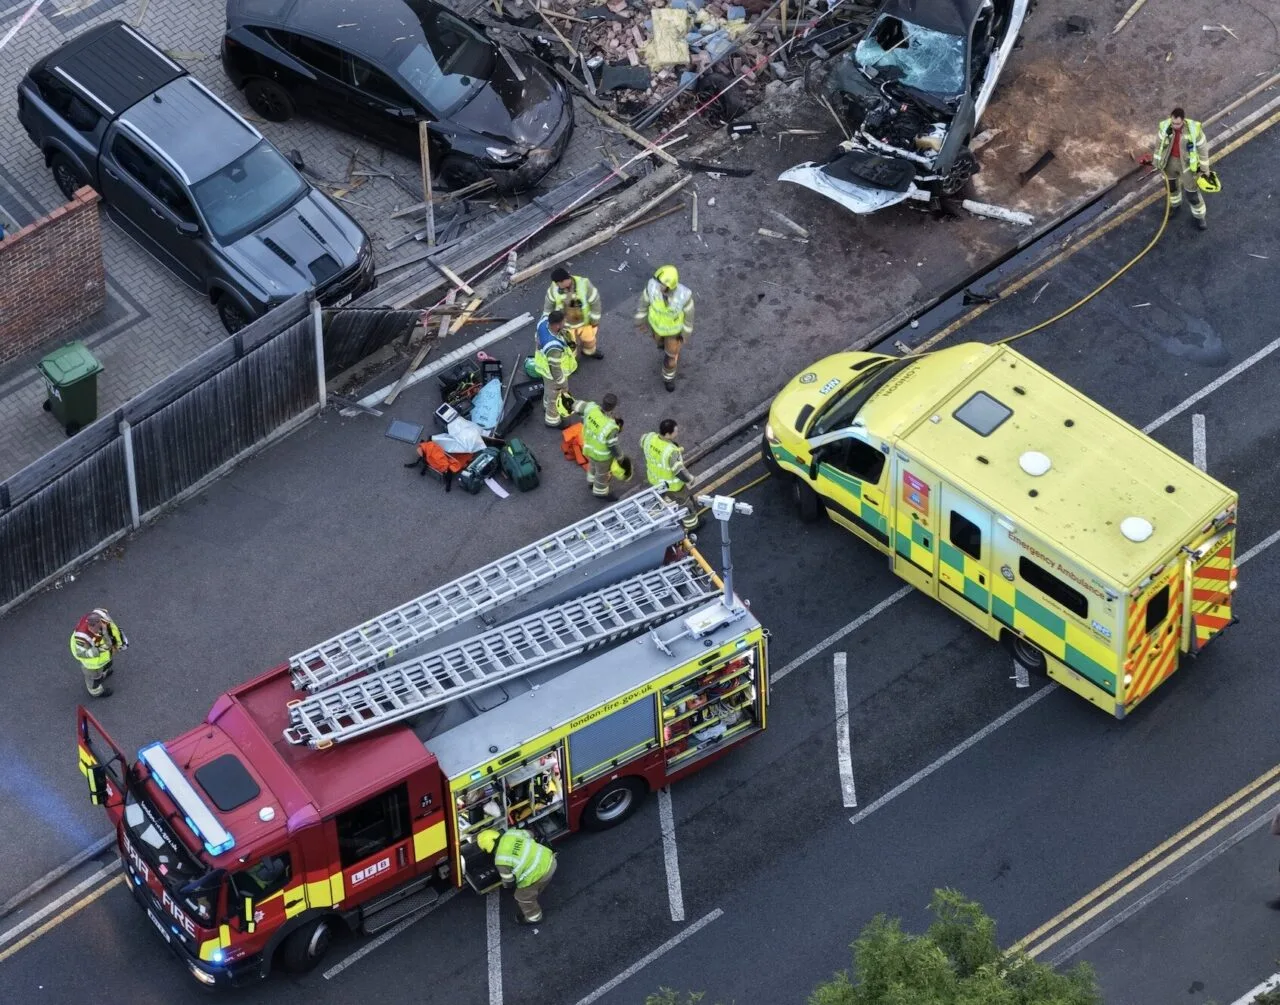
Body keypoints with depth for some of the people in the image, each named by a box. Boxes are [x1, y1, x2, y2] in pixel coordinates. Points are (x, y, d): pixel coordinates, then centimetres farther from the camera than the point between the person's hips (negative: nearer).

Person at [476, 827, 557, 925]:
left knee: (523, 897, 24)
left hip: (538, 874, -7)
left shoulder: (501, 860, -17)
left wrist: (505, 883, 19)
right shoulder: (511, 833, -2)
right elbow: (529, 835, 18)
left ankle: (533, 917, 47)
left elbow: (509, 882, -6)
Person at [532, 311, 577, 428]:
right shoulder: (554, 347, -48)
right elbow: (555, 368, -32)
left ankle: (547, 406, 65)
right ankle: (552, 420, 49)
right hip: (553, 373, -7)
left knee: (548, 388, 36)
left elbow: (537, 337, -2)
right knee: (554, 396, 22)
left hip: (544, 363, 7)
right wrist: (563, 385, -14)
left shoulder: (544, 322, -25)